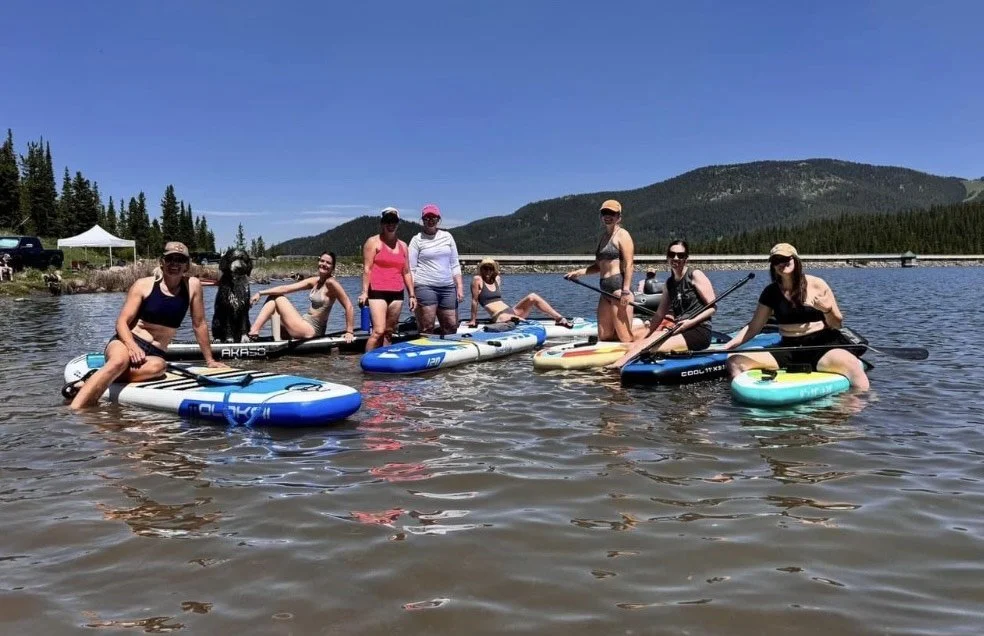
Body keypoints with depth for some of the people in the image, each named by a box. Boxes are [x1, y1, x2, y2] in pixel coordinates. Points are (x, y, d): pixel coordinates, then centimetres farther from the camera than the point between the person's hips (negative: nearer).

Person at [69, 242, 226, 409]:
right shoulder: (143, 285, -1)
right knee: (119, 362, -39)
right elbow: (122, 321, -3)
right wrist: (132, 346, -23)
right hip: (127, 341, -2)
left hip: (154, 353, 2)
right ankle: (72, 413, -41)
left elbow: (199, 324, 10)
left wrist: (210, 360, 12)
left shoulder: (193, 285, 3)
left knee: (157, 366, -37)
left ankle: (88, 383, -27)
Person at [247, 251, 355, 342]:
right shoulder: (315, 281, 7)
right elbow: (286, 288, 4)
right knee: (273, 298, 11)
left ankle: (254, 333, -1)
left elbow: (348, 306, -18)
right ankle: (253, 332, 3)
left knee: (278, 298, -3)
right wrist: (260, 293, -1)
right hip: (306, 325, 8)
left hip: (311, 330, -8)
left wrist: (349, 332, -18)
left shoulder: (331, 282, -16)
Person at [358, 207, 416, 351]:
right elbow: (367, 269, -5)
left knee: (389, 332, 6)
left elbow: (406, 272, 19)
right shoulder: (373, 242, 2)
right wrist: (364, 292, -13)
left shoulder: (403, 246, 18)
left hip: (397, 294, 6)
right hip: (377, 292, -6)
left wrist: (412, 295, 14)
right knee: (378, 330, -16)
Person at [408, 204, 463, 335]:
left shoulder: (447, 236, 13)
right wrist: (412, 295, -10)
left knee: (452, 327, 2)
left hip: (448, 287, 4)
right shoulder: (417, 240, 3)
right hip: (425, 287, -4)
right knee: (427, 329, -6)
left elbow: (455, 264, 14)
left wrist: (459, 286, 5)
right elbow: (410, 269, -1)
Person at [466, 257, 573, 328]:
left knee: (532, 297, -15)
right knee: (523, 323, -36)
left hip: (511, 311, 7)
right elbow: (474, 300, -2)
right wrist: (473, 320, 0)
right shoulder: (478, 280, -2)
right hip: (499, 317, -7)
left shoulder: (497, 278, 18)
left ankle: (559, 318, -19)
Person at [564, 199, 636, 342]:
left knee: (625, 338, -13)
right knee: (604, 337, 12)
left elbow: (628, 265, -13)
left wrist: (626, 291, -22)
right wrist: (579, 272, 10)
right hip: (606, 289, 9)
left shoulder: (622, 235, -4)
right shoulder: (603, 236, 21)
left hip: (619, 287, -9)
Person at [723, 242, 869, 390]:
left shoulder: (816, 285, -1)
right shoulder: (771, 292, 7)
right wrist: (727, 346, 0)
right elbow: (753, 328, 11)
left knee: (852, 365, -37)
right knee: (734, 361, -16)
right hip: (788, 349, 3)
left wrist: (827, 310, -18)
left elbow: (837, 324, 3)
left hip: (821, 345, -3)